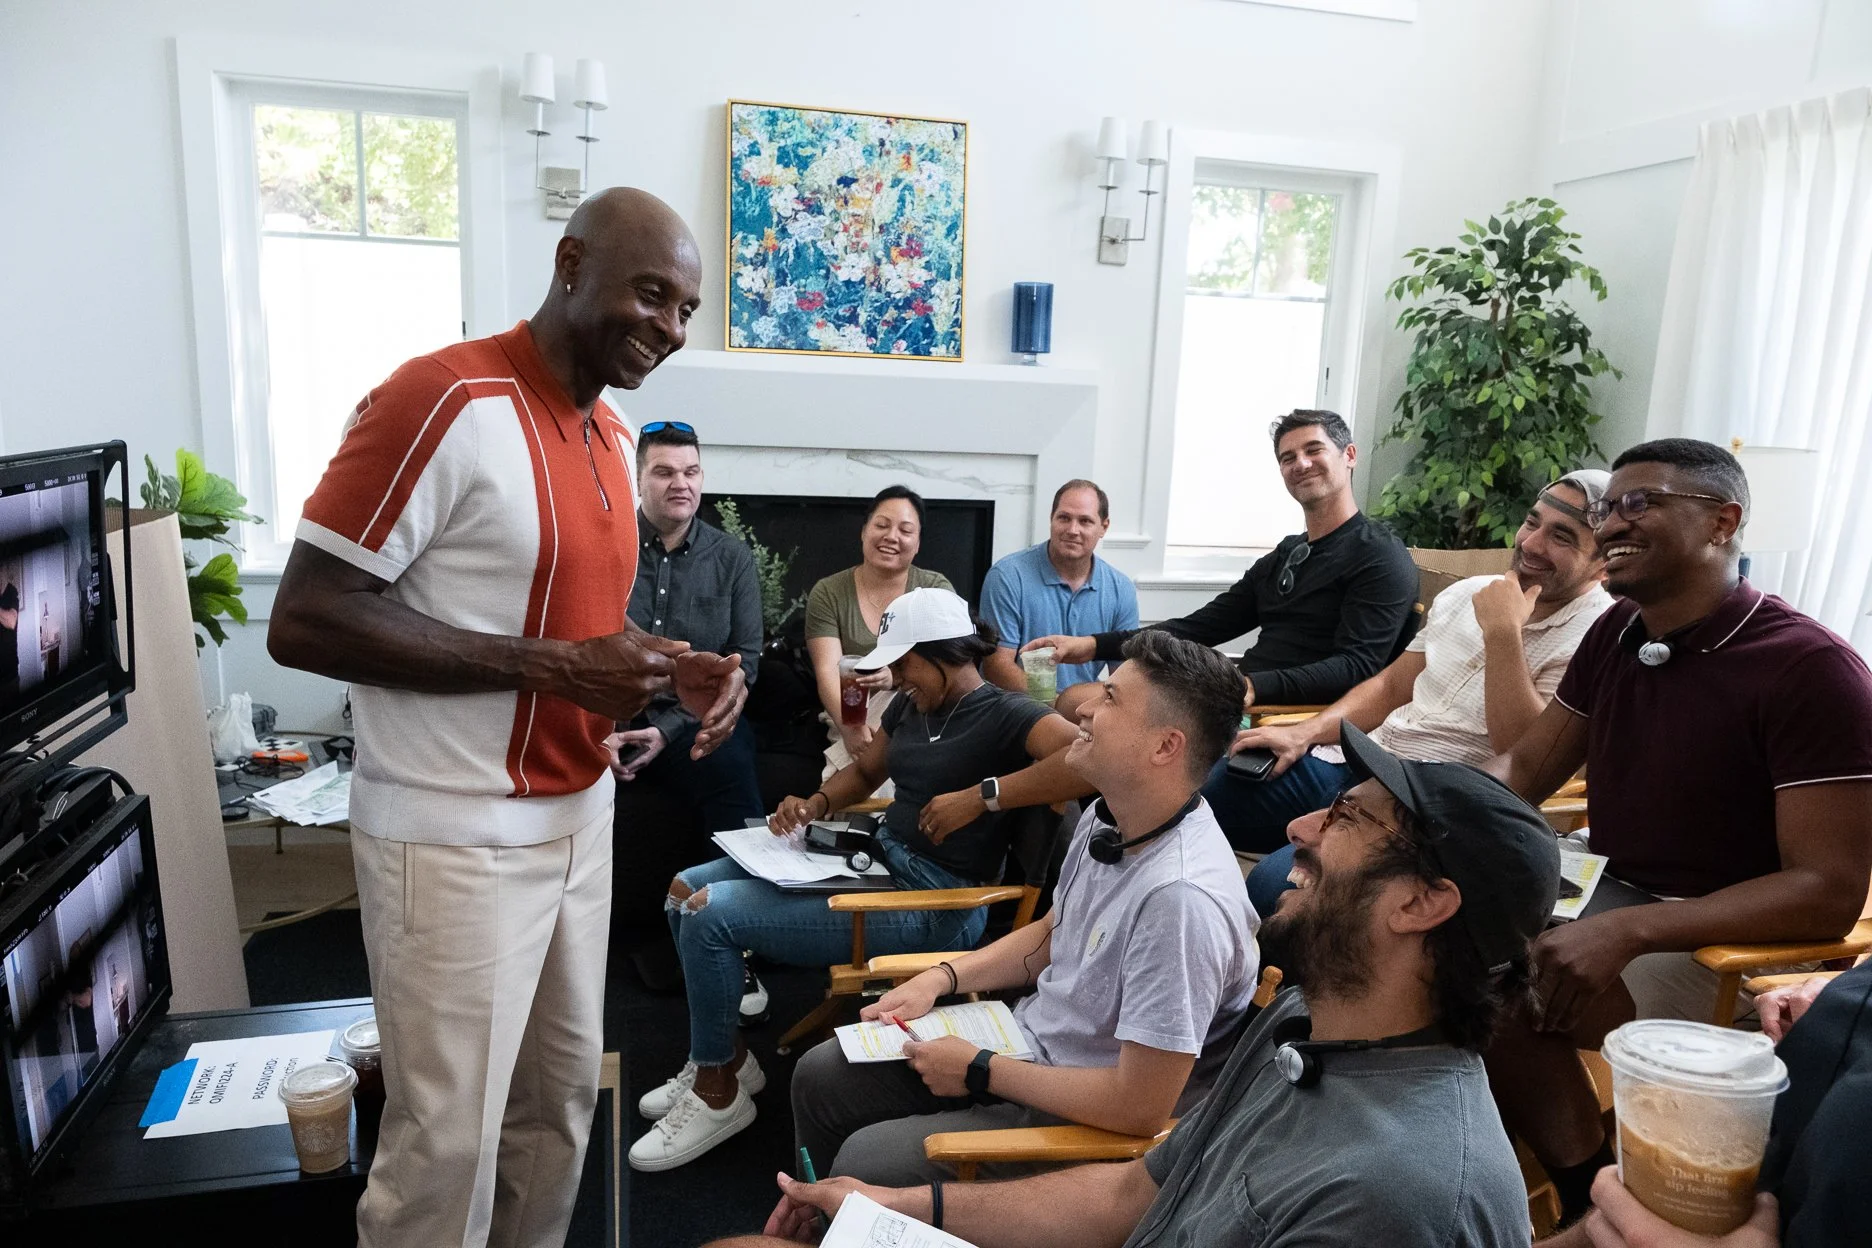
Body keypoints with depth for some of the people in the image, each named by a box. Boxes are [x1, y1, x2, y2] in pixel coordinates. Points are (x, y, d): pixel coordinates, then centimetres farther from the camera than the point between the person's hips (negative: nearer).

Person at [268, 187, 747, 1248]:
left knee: (562, 1097, 18)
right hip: (459, 839, -8)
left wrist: (679, 665, 0)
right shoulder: (445, 401, -18)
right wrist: (552, 668, -23)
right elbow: (303, 621, -20)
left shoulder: (613, 434, 9)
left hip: (578, 820, 8)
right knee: (448, 1144, 6)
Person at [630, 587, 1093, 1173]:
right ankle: (720, 1057, 22)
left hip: (931, 904, -10)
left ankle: (719, 1092, 7)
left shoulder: (1004, 715, -15)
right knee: (686, 889, 8)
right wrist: (816, 804, 5)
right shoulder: (911, 704, 11)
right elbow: (864, 770, 26)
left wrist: (981, 796, -30)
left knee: (709, 915, -15)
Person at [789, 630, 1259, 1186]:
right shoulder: (1105, 821, -3)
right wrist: (941, 978, 2)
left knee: (864, 1161, -14)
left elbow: (1140, 1108, -30)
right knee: (821, 1076, 10)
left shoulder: (1182, 896, -33)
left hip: (1089, 1121, -8)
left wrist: (982, 1072, -19)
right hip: (1030, 1037, 9)